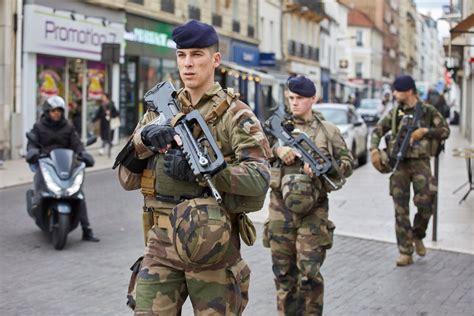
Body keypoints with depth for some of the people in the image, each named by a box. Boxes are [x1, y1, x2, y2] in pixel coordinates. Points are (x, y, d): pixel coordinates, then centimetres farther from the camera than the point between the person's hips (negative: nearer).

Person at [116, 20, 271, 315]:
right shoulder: (159, 111, 10)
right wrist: (143, 139, -12)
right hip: (161, 246, 4)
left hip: (212, 245, -3)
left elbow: (260, 178, -17)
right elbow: (127, 179, 7)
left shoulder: (234, 114, -4)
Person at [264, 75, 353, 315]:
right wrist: (277, 149, -19)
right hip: (281, 208, 2)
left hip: (313, 210, -2)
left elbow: (347, 164, 5)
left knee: (309, 275, -5)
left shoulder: (328, 131, 5)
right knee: (283, 274, 8)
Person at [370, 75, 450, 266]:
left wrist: (425, 131, -12)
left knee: (425, 204, -10)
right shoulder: (395, 113, 9)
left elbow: (445, 131, 3)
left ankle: (417, 236, 21)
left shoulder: (427, 111, 3)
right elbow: (378, 130, 11)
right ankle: (405, 252, 4)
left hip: (420, 162, -2)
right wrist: (374, 149, -5)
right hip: (399, 163, 2)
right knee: (401, 209, -1)